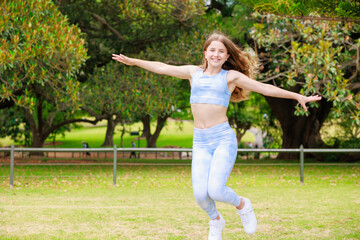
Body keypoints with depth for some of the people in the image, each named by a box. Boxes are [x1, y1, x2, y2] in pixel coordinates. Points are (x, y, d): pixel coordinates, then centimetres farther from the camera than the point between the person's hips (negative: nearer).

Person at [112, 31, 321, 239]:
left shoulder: (231, 76, 5)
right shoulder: (194, 72, 12)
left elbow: (264, 88, 5)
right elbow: (162, 68, 19)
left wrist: (298, 96, 2)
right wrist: (133, 61, 25)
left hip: (224, 138, -3)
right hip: (200, 142, 3)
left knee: (216, 191, -19)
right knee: (200, 194, -10)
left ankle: (242, 205, 16)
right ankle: (216, 221, 24)